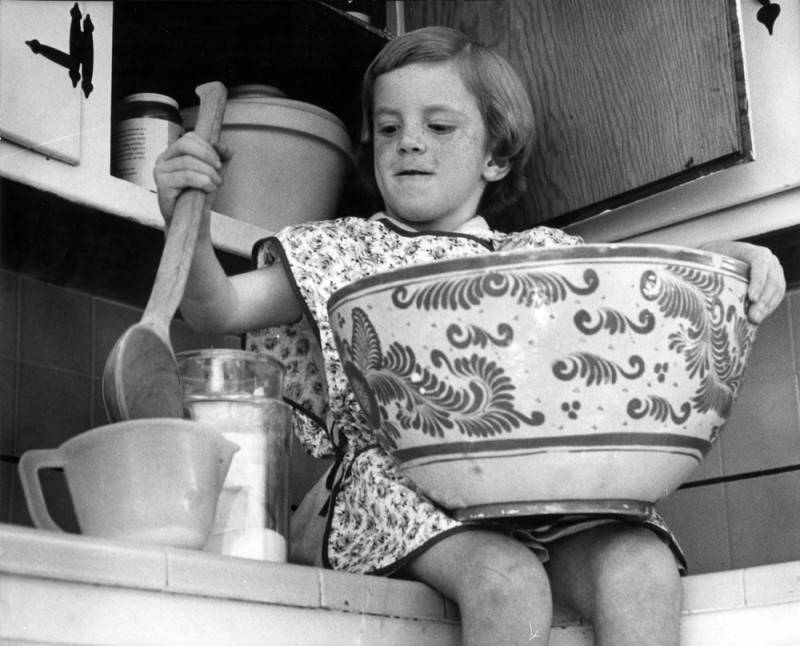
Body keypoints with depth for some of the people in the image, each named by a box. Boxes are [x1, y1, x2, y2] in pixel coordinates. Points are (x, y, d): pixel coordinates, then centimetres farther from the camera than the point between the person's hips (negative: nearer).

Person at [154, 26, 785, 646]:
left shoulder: (542, 254, 23)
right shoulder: (344, 252, 17)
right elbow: (219, 306, 7)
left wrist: (740, 255, -1)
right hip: (396, 477, -2)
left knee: (641, 570, -28)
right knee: (507, 580, -34)